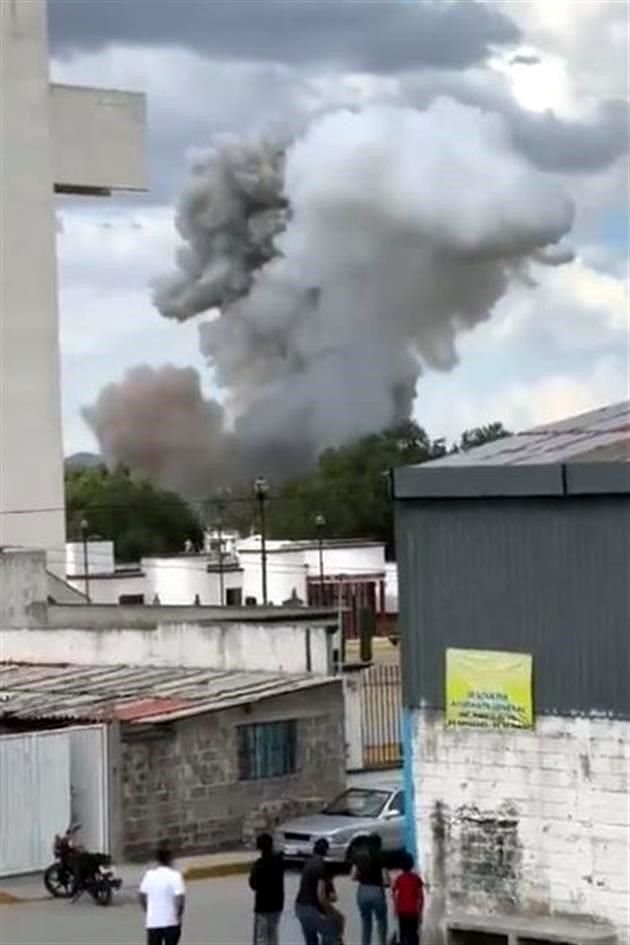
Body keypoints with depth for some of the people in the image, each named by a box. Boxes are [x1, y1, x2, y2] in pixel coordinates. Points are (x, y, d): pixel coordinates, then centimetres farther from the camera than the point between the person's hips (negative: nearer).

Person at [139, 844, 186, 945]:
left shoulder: (149, 875, 2)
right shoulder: (175, 875, -12)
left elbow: (142, 896, 8)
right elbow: (180, 898, -17)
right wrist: (179, 917, -3)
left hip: (152, 922, 3)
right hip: (171, 922, -3)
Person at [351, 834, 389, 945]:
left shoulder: (359, 857, 2)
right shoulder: (380, 858, -10)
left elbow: (354, 876, 4)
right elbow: (386, 880, -12)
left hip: (362, 892, 4)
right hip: (377, 892, -4)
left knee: (365, 925, 15)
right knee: (381, 923, 13)